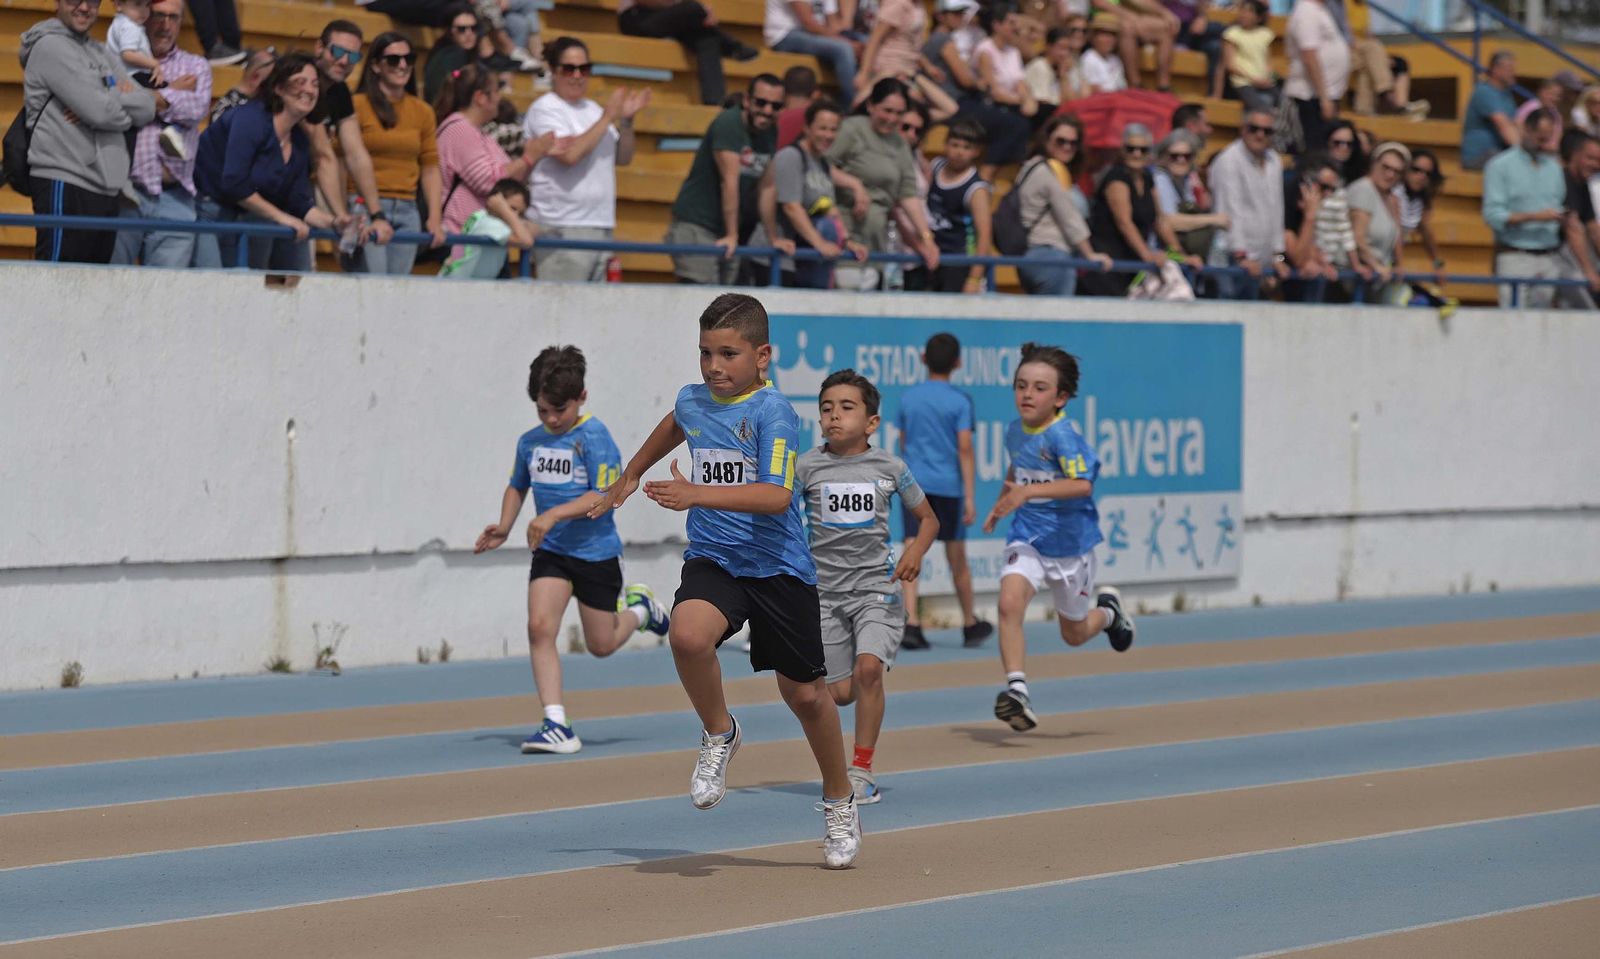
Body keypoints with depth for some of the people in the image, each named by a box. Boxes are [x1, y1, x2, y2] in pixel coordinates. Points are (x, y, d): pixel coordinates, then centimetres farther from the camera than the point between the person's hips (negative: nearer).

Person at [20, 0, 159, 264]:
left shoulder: (103, 54, 20)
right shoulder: (50, 46, -4)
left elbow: (147, 108, 9)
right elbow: (101, 112, -14)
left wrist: (112, 98, -8)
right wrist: (124, 96, 7)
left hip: (105, 190, 8)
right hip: (64, 186, -8)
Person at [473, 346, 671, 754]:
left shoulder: (594, 437, -14)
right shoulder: (530, 442, 3)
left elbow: (604, 495, -20)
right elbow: (517, 486, 20)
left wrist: (554, 514, -30)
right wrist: (504, 527, 4)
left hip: (596, 552, -4)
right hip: (550, 551, 4)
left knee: (601, 645, 8)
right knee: (539, 627, -17)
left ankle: (639, 608, 42)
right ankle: (557, 725, -17)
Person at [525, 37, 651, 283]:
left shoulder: (593, 109, 18)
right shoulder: (545, 109, -5)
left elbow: (623, 158, 20)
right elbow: (570, 154, -19)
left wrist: (626, 120, 4)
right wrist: (607, 118, -12)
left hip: (600, 226, 8)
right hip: (562, 230, -8)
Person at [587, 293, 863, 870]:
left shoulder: (772, 412, -14)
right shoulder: (693, 402, 5)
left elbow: (775, 495, -27)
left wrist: (699, 494, -36)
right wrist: (630, 476, 42)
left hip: (778, 567, -4)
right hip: (712, 560, 4)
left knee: (805, 694, 7)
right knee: (687, 635, -30)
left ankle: (839, 802, 31)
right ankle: (719, 735, -2)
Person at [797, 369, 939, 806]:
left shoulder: (889, 467, 1)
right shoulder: (807, 466, -1)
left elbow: (928, 518, 12)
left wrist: (916, 550, -8)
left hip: (877, 585, -1)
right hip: (824, 589, 1)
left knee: (868, 668, -21)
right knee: (838, 693, 0)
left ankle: (862, 771, -9)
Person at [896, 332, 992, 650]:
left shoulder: (907, 398, 6)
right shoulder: (959, 402, -4)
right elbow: (964, 449, -9)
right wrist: (970, 496, -8)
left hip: (913, 482, 2)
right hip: (948, 486, -2)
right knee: (957, 557, 10)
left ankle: (911, 621, -18)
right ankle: (970, 624, 24)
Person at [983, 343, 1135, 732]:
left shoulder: (1062, 435, -21)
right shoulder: (1015, 431, 1)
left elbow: (1083, 484, -36)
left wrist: (1030, 492, -44)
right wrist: (1001, 504, 20)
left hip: (1069, 542, -4)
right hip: (1027, 539, 4)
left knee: (1074, 634, 14)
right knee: (1009, 602, -25)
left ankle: (1108, 610, 48)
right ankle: (1017, 689, -27)